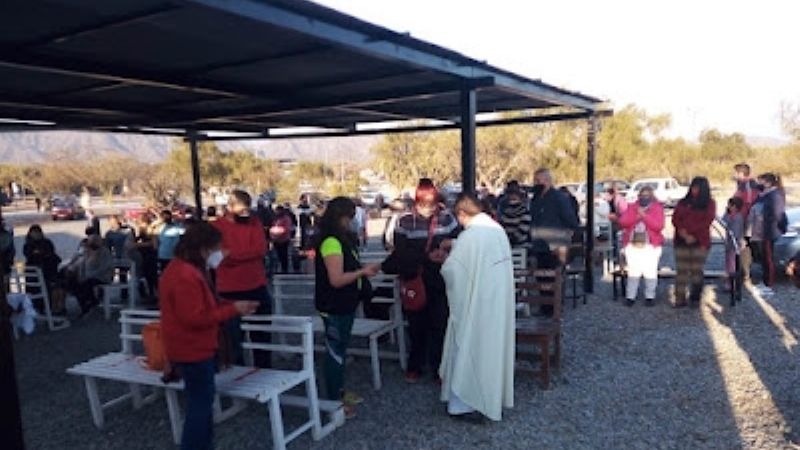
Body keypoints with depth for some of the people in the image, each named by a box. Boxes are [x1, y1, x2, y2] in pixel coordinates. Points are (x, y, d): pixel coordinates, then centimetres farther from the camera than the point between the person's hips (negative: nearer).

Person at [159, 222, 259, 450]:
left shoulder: (189, 270, 10)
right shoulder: (185, 276, -25)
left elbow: (206, 305, 15)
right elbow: (196, 318, -28)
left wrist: (233, 306, 2)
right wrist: (233, 309, -22)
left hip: (195, 347, 11)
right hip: (192, 350, -11)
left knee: (202, 401, 19)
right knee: (201, 403, 0)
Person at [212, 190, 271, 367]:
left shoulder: (254, 222, 4)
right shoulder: (217, 227, -5)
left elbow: (262, 249, -10)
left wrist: (232, 253, -15)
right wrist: (250, 253, -14)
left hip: (257, 289, 3)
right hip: (229, 291, -3)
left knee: (262, 336, 14)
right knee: (233, 339, 9)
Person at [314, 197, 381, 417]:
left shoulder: (342, 239, 8)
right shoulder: (331, 242, -21)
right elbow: (336, 279, -25)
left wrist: (363, 269, 2)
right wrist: (362, 271, -18)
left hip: (344, 304, 9)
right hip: (334, 307, -9)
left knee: (340, 349, 19)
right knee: (335, 351, 2)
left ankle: (339, 392, 33)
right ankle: (334, 400, 14)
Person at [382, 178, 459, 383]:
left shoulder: (447, 218, -2)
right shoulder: (405, 221, -6)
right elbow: (401, 253, -12)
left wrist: (447, 251, -19)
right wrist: (429, 257, -20)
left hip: (440, 283, 1)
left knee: (440, 326, 4)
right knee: (417, 326, 10)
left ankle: (439, 368, 19)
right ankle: (414, 367, 28)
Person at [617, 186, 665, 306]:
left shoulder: (657, 208, 4)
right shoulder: (632, 207, 14)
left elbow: (658, 225, -9)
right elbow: (622, 221, 1)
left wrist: (644, 215, -15)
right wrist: (636, 217, -12)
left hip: (651, 245, -2)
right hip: (632, 245, 2)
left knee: (650, 272, -5)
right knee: (633, 271, 2)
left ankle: (650, 296, 5)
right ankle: (630, 296, 7)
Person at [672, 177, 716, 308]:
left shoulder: (709, 203, 9)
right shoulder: (683, 203, 16)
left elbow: (707, 221, -3)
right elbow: (675, 219, 6)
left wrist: (692, 234, -11)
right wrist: (683, 233, -11)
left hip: (699, 242, -2)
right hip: (682, 241, 2)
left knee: (696, 271, -2)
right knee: (681, 270, -2)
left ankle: (695, 299, 5)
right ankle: (680, 298, -1)